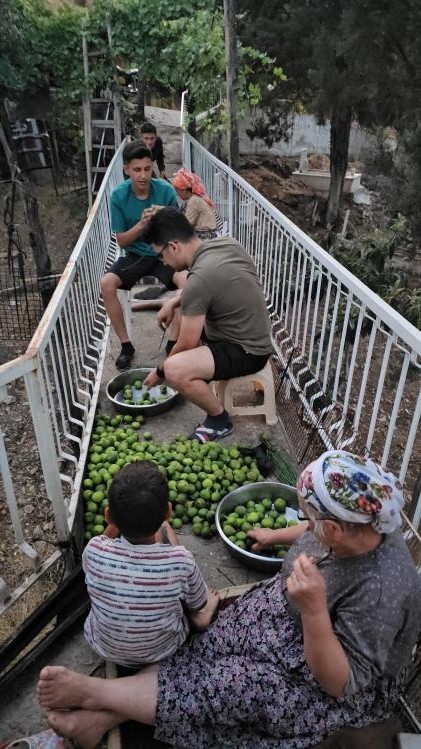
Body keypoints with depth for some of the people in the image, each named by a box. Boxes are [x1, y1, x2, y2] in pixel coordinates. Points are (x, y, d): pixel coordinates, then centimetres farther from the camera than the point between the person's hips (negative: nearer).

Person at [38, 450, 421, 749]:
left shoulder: (380, 590, -38)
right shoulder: (356, 523, -17)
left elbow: (342, 683, -30)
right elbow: (313, 532, 9)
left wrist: (314, 609, -46)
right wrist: (273, 536, 24)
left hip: (335, 679, -6)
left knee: (222, 686, -16)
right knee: (202, 653, -6)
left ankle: (93, 691, -3)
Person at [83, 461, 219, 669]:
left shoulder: (94, 550, -32)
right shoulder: (180, 560, -33)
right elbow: (199, 608, -10)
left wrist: (113, 526, -16)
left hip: (104, 647, 1)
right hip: (164, 650, 0)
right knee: (163, 529, 8)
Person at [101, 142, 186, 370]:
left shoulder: (166, 190, -11)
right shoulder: (118, 195, -9)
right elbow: (121, 240, -4)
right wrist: (141, 225, -23)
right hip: (136, 255, 1)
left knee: (188, 281, -32)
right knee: (106, 284, -26)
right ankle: (126, 344, -9)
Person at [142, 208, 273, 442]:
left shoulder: (200, 279, -28)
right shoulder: (225, 243, -3)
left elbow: (187, 345, -19)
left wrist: (160, 372, -1)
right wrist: (173, 302, 7)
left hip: (247, 352, -9)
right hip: (251, 335, 9)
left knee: (175, 370, -27)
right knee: (181, 314, 22)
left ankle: (220, 420, -3)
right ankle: (202, 378, 30)